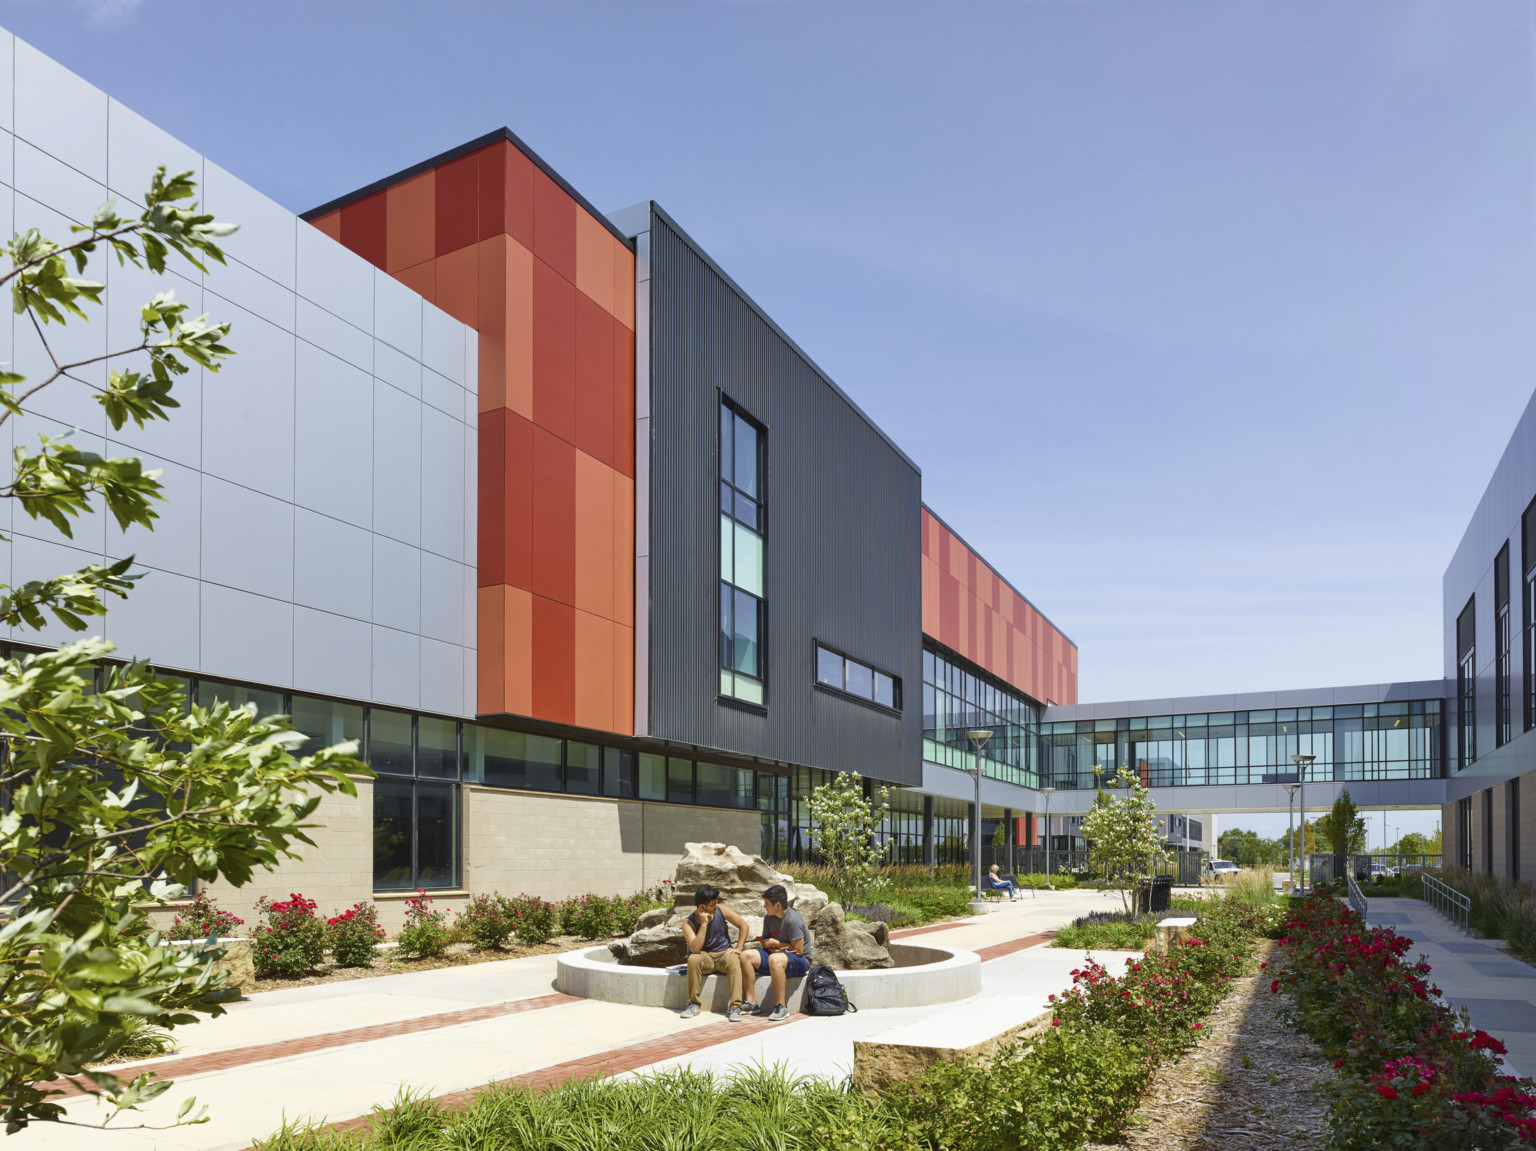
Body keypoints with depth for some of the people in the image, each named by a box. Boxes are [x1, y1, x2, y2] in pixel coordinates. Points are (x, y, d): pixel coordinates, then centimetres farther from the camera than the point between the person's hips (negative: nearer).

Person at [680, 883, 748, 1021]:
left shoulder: (720, 911, -6)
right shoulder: (689, 923, -13)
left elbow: (743, 926, 2)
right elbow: (695, 949, -28)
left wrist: (738, 948, -8)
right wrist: (704, 924, -28)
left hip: (724, 954, 1)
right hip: (705, 958, -1)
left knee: (734, 960, -33)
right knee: (693, 959, -34)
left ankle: (735, 1006, -35)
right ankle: (694, 1004, -21)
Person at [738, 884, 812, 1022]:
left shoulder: (793, 920, -20)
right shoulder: (769, 917, 4)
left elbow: (798, 950, -19)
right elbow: (766, 943, 8)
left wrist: (775, 943, -9)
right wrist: (776, 949, -15)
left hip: (801, 961, -8)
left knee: (775, 959, -40)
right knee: (746, 955, -9)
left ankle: (782, 1007, -32)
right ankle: (751, 1003, -11)